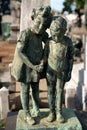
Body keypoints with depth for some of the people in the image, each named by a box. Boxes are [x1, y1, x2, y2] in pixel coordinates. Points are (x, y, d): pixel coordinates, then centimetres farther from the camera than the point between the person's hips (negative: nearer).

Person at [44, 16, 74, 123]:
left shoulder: (68, 41, -12)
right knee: (51, 92, 6)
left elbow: (70, 57, -4)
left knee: (59, 92, 6)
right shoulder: (49, 41, -12)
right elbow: (45, 56, -2)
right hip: (50, 71, 0)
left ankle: (59, 113, 18)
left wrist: (69, 72, -4)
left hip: (62, 72, 0)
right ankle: (52, 113, 19)